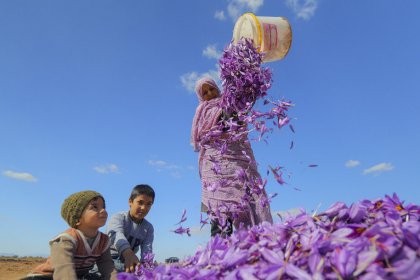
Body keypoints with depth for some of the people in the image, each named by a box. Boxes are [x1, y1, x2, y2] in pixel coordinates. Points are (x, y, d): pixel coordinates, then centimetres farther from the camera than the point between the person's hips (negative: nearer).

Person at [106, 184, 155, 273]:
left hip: (126, 262, 5)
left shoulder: (148, 228, 1)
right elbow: (117, 234, -36)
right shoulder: (119, 217, -13)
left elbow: (147, 250, -13)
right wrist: (128, 254, -57)